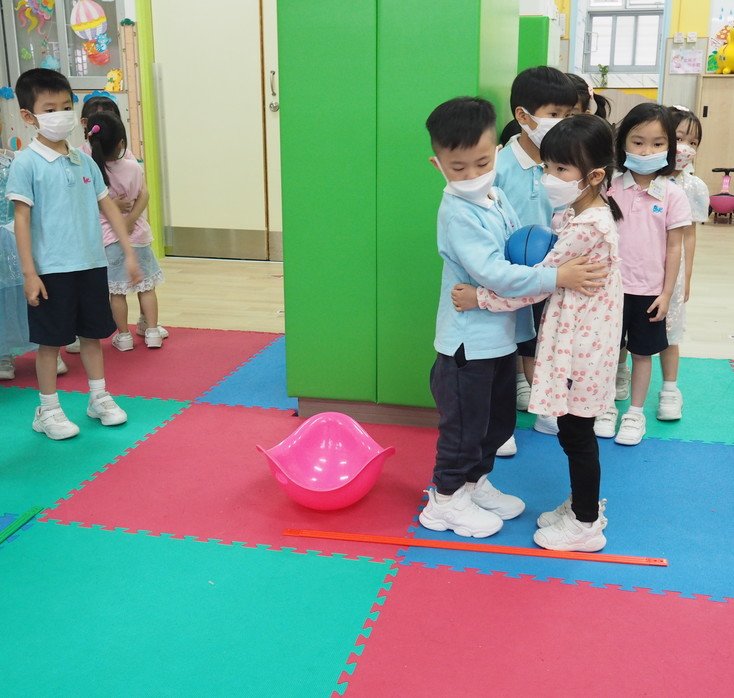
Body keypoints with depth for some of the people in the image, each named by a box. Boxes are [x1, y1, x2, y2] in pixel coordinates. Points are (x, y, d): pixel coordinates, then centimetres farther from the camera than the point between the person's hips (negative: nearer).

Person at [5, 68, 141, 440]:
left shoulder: (83, 161, 7)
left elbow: (108, 206, 12)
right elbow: (22, 218, -11)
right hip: (52, 270, -5)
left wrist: (128, 252, 9)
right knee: (51, 340, 5)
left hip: (92, 265, 5)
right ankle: (48, 411, 18)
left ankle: (99, 397, 30)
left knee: (92, 334, 15)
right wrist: (29, 273, -14)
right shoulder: (26, 163, -9)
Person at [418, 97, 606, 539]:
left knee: (499, 420, 21)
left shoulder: (498, 199, 5)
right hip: (468, 341, -8)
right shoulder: (457, 214, -21)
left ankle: (476, 482, 40)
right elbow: (492, 272, -29)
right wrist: (556, 278, -30)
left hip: (502, 335, 9)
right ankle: (446, 499, 24)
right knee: (464, 424, 5)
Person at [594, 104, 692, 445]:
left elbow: (674, 247, -3)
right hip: (611, 286, 1)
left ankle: (635, 413, 27)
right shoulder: (612, 187, -4)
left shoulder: (672, 194, -7)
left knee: (642, 352, 12)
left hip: (649, 290, -1)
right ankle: (607, 407, 31)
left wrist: (666, 293, -4)